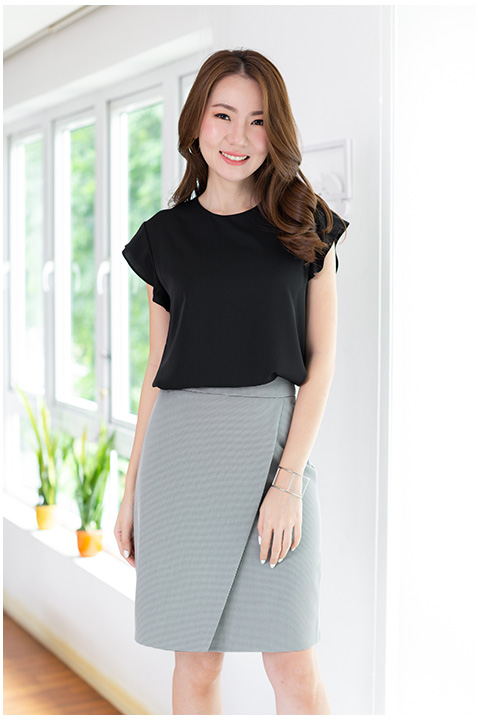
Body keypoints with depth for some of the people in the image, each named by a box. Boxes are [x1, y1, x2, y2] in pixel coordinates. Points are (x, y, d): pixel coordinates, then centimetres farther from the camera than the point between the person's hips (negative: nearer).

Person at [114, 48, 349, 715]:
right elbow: (158, 369, 12)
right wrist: (132, 488, 9)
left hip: (273, 441, -1)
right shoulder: (167, 235, 9)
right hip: (181, 446, 2)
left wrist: (289, 478, -10)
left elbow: (321, 359, 0)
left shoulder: (306, 227, 5)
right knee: (196, 660, 8)